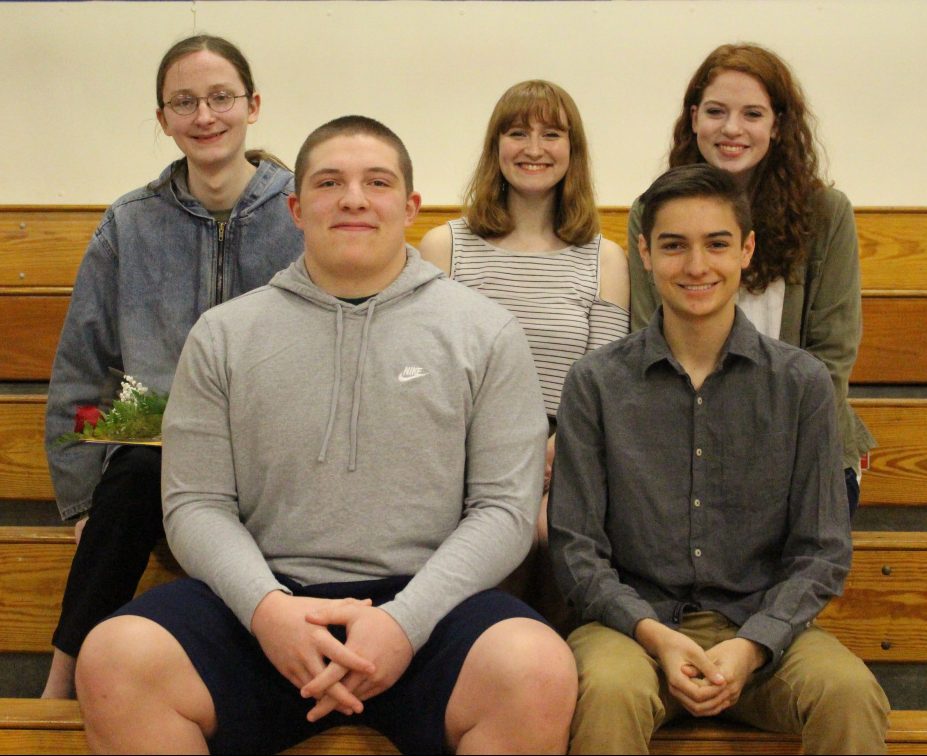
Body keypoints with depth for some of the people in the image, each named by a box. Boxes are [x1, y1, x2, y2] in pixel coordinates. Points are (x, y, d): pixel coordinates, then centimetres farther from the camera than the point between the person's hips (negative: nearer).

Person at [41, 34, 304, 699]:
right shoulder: (128, 226, 11)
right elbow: (78, 377, 13)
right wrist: (83, 503, 5)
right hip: (153, 451, 2)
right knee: (135, 471, -34)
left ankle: (65, 680, -22)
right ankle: (63, 687, -24)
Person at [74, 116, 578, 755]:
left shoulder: (485, 332, 9)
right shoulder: (223, 335, 13)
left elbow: (505, 507, 2)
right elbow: (196, 504, 8)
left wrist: (405, 620, -13)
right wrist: (266, 605, -13)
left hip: (426, 599, -1)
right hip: (264, 601, 1)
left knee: (539, 670, -32)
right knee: (114, 658, -27)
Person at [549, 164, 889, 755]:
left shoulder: (803, 383, 4)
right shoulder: (596, 383, 2)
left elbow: (821, 551, 4)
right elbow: (576, 548, 1)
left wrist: (750, 645, -12)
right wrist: (654, 635, -14)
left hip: (763, 625, 2)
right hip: (634, 622, -1)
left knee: (850, 693, -28)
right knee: (610, 692, -34)